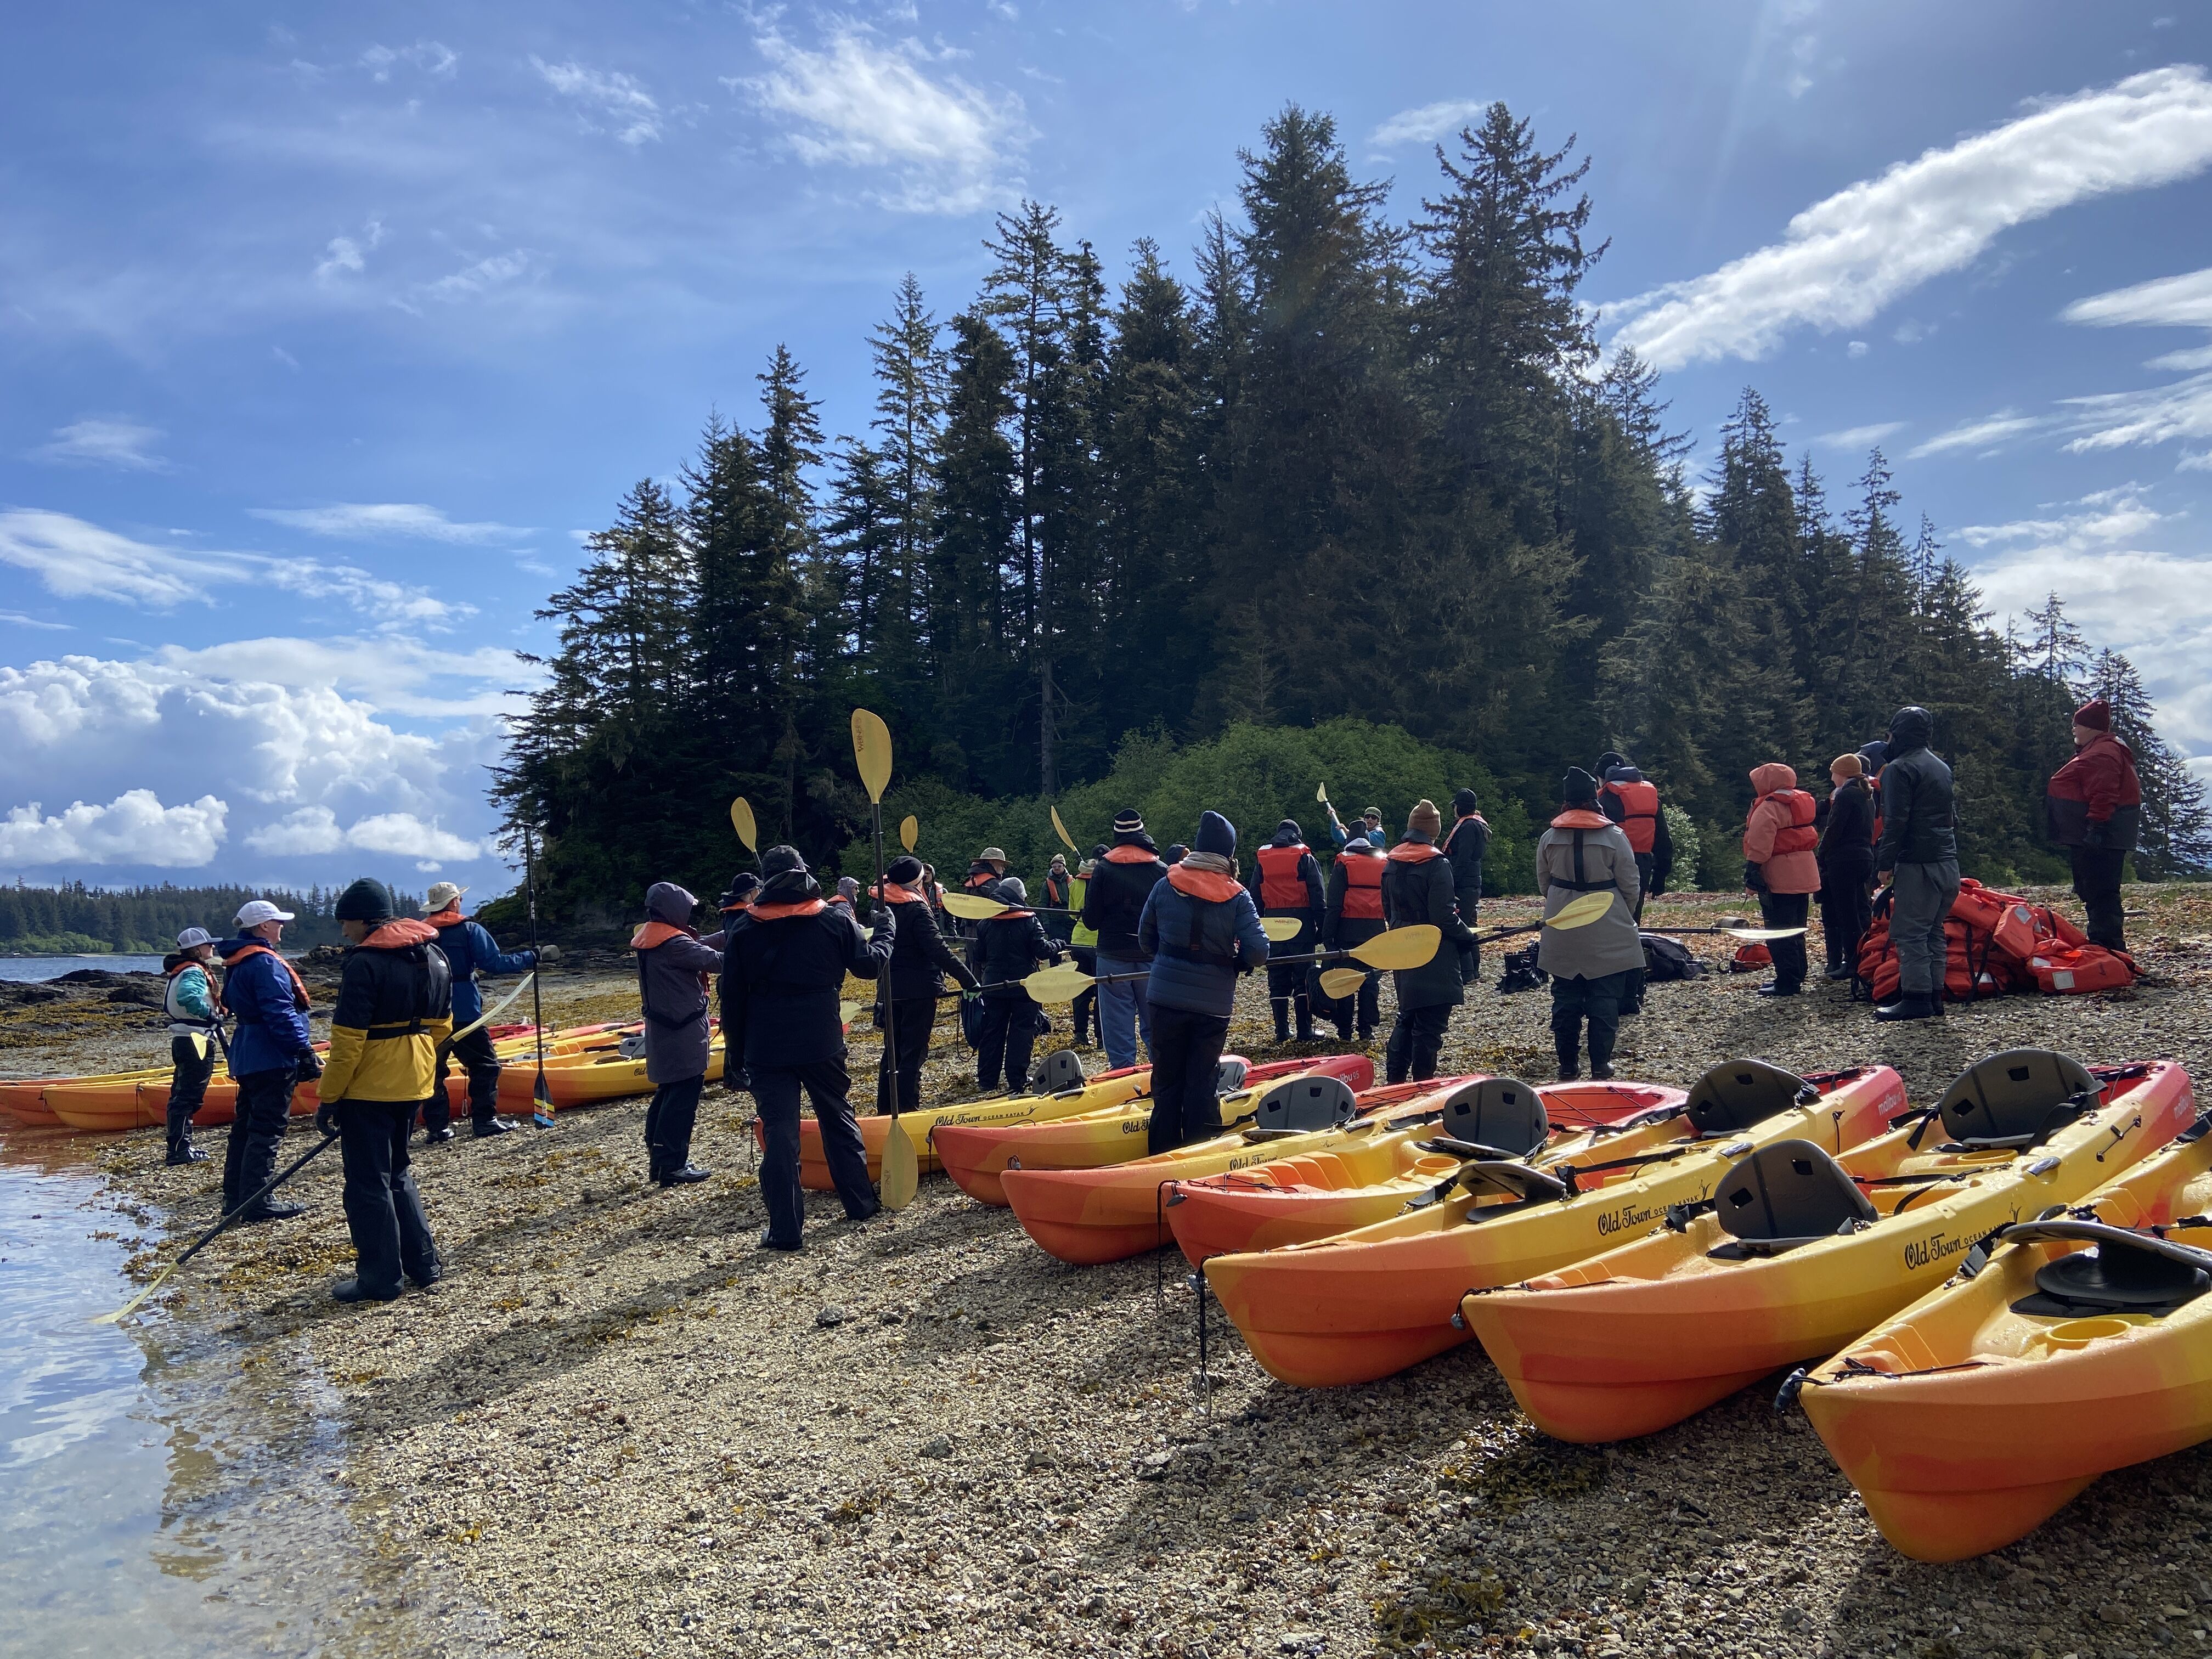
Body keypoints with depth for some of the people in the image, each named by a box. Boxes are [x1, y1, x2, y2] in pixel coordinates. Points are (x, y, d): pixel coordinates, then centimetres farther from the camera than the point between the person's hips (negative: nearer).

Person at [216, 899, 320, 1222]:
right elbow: (281, 1015, -23)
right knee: (266, 1130, -7)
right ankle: (256, 1202, -6)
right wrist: (306, 1053, -21)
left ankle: (235, 1197, 21)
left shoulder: (237, 963, 16)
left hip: (248, 1058, 11)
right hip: (272, 1060, -11)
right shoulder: (265, 963, -17)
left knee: (245, 1126, 15)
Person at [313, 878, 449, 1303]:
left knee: (368, 1184, 3)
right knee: (397, 1173, 21)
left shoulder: (366, 962, -17)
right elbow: (441, 1026, 14)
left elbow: (348, 1041, -18)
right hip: (413, 1085, 8)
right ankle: (424, 1264, 23)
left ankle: (380, 1279, 10)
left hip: (368, 1091, -8)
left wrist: (328, 1099, -11)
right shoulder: (433, 956, 8)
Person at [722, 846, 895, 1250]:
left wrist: (736, 1048, 11)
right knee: (838, 1119, 18)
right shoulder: (836, 922, -3)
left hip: (766, 1048, -1)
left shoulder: (744, 929, -2)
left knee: (780, 1133, 1)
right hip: (822, 1042, 1)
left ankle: (786, 1229, 1)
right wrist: (888, 925, 23)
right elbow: (871, 964, 6)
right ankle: (860, 1202, 28)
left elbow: (732, 995, 1)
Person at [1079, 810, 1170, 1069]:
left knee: (1118, 1029, 4)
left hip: (1113, 957, -1)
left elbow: (1091, 921, -4)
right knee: (1155, 1028, 10)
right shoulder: (1161, 870, -1)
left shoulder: (1103, 869, -4)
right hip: (1151, 958, 2)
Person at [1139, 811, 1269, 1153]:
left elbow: (1145, 940, 5)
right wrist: (1237, 962, 8)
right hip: (1213, 1003, -1)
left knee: (1166, 1082, 12)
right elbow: (1258, 952, -13)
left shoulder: (1165, 886, -3)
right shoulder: (1237, 897, -8)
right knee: (1201, 1083, 9)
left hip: (1166, 997, 1)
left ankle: (1163, 1157, 19)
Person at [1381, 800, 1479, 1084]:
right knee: (1429, 1026, 1)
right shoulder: (1436, 863, -17)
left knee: (1407, 1018, 19)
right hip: (1434, 959, -7)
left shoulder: (1392, 863, 5)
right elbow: (1443, 917, -20)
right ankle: (1422, 1084, 6)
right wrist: (1468, 935, -6)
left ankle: (1394, 1081, 21)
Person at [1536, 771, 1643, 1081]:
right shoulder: (1614, 836, -9)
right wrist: (1626, 916, 15)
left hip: (1563, 934, 3)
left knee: (1566, 998, 10)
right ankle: (1601, 1064, 8)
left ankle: (1568, 1064, 14)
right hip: (1608, 931, -2)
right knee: (1605, 998, 6)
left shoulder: (1548, 838, -1)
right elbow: (1630, 884, -3)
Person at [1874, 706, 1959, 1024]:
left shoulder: (1899, 769, -9)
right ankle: (1935, 995, 15)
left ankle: (1916, 998, -9)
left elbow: (1895, 821, -16)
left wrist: (1885, 864, -12)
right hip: (1948, 863, 9)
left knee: (1909, 932, -7)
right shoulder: (1941, 767, 20)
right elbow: (1953, 816, 24)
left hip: (1918, 865, -9)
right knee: (1933, 931, 13)